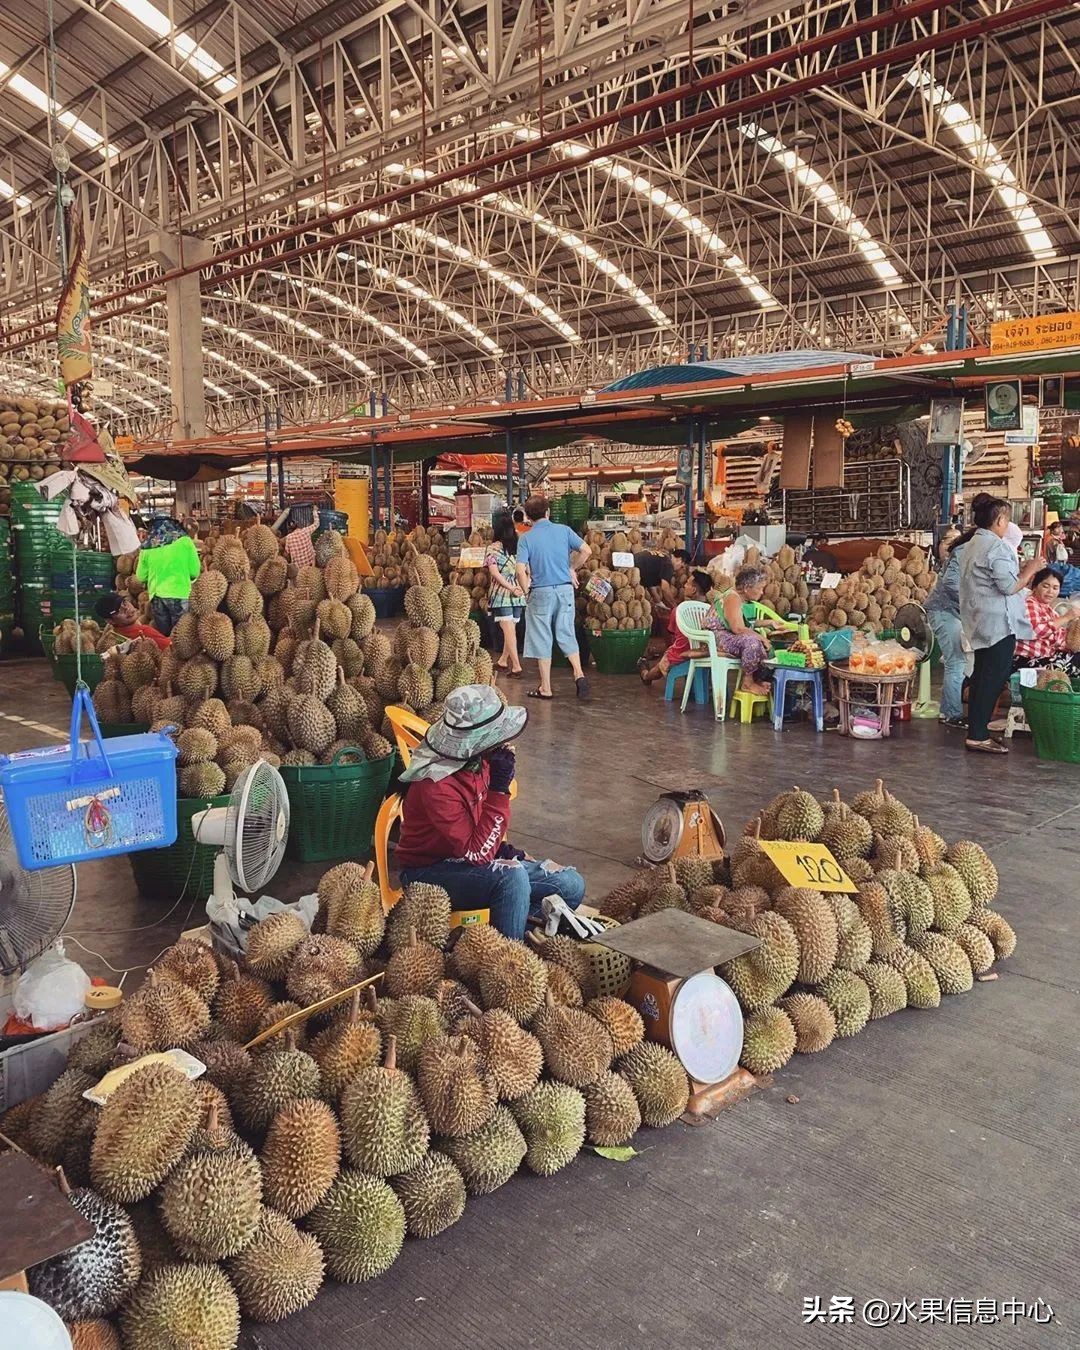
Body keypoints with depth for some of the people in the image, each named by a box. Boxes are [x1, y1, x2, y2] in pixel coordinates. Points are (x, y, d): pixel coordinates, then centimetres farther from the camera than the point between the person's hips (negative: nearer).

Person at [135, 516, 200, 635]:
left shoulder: (147, 548, 2)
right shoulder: (184, 541, -4)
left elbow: (141, 576, 11)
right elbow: (195, 572, -1)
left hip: (157, 596, 3)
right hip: (179, 595, -3)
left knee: (162, 636, 13)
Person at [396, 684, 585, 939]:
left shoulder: (475, 759, -6)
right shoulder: (436, 786, -29)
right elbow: (478, 853, -29)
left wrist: (499, 847, 0)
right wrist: (499, 789, -31)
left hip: (466, 858, 8)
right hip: (430, 871, -8)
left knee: (571, 886, -2)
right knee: (512, 877, -36)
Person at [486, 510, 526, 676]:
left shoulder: (494, 548, -5)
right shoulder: (519, 545, 7)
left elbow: (494, 572, -15)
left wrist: (511, 588, -16)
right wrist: (516, 587, -2)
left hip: (502, 593, -5)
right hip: (518, 594, 5)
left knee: (508, 630, -5)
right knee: (510, 629, 15)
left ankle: (516, 666, -11)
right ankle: (503, 661, 28)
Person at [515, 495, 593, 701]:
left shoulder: (526, 538, -7)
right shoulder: (564, 530, 0)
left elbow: (521, 571, -15)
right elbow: (586, 551, -3)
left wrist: (527, 591, 1)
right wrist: (572, 568, 12)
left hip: (541, 591, -3)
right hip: (565, 589, 3)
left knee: (542, 639, 6)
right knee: (566, 634, 15)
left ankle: (545, 688, 11)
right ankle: (579, 674, -2)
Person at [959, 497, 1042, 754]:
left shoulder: (972, 545, 14)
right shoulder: (997, 547, -16)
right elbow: (1010, 587, -19)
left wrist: (1021, 569, 18)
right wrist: (1030, 569, -4)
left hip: (980, 623, 10)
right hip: (999, 623, -10)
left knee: (982, 676, 13)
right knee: (994, 679, -6)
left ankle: (976, 729, 17)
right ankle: (978, 736, -5)